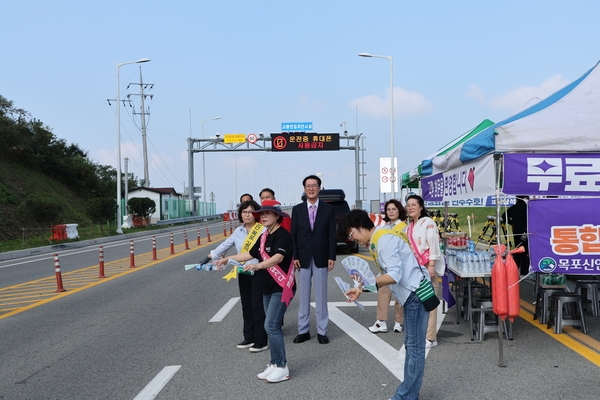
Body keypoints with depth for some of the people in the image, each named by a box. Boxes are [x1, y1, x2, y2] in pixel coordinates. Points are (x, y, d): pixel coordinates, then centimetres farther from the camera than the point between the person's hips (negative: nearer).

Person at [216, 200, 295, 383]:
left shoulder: (283, 235, -17)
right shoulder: (263, 236, 11)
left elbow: (278, 257, -32)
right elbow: (251, 254, 22)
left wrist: (258, 266, -46)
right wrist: (228, 259, 20)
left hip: (282, 287, -9)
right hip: (268, 287, 9)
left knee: (271, 326, -12)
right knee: (272, 326, 11)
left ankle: (282, 367, -4)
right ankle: (274, 364, 20)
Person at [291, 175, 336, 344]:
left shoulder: (328, 209, 2)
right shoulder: (297, 209, 5)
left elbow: (332, 235, 0)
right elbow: (293, 235, 4)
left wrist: (332, 257, -6)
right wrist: (294, 256, -4)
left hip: (321, 258, -1)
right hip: (303, 258, 1)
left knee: (321, 295, 3)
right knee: (303, 295, 6)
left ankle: (322, 331, 10)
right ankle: (303, 330, 13)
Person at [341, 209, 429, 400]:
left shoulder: (384, 239, -19)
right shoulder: (378, 239, 13)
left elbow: (395, 276, -24)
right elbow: (387, 275, 15)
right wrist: (361, 289, 9)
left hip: (416, 293, -11)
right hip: (412, 293, 11)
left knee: (415, 346, -2)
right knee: (411, 345, 15)